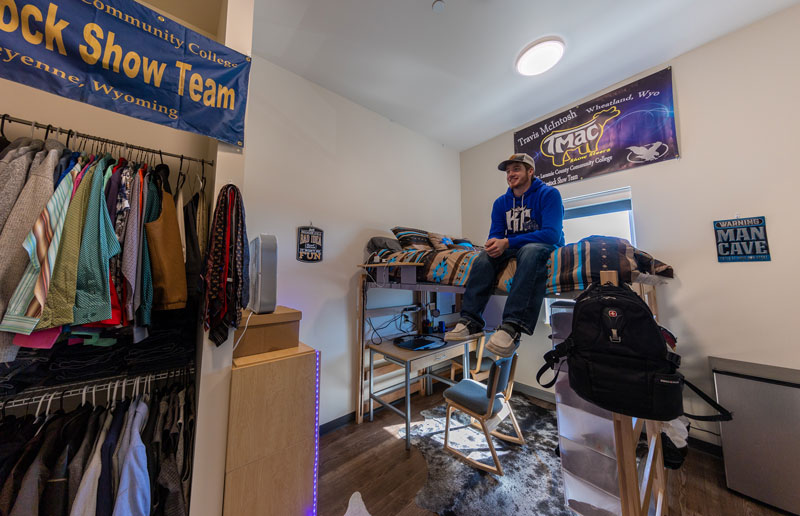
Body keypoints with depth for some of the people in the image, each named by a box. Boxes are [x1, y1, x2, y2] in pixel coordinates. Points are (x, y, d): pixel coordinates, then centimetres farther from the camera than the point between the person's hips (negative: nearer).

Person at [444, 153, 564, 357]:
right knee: (485, 257, -25)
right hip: (513, 248, 4)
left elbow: (552, 234, -19)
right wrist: (495, 243, -23)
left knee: (530, 251, -38)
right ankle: (471, 321, -33)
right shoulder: (501, 202, 9)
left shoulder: (549, 194, -7)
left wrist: (507, 242, -28)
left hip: (545, 246, -4)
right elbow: (496, 233, 5)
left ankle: (512, 326, -48)